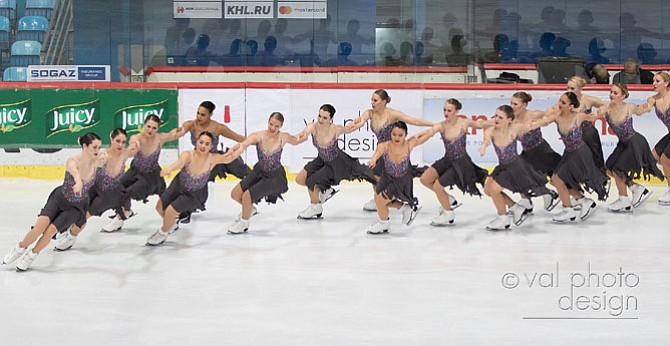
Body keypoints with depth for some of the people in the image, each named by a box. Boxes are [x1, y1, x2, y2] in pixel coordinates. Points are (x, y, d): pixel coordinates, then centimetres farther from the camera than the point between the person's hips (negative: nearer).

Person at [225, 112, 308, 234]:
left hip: (275, 177, -4)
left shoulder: (283, 138, -17)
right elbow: (243, 145, -34)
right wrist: (234, 150, -57)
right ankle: (249, 209, 37)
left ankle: (244, 224, 14)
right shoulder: (258, 136, -18)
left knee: (247, 196, -16)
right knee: (235, 194, 1)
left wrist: (303, 136, -19)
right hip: (259, 171, 4)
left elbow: (296, 141, 4)